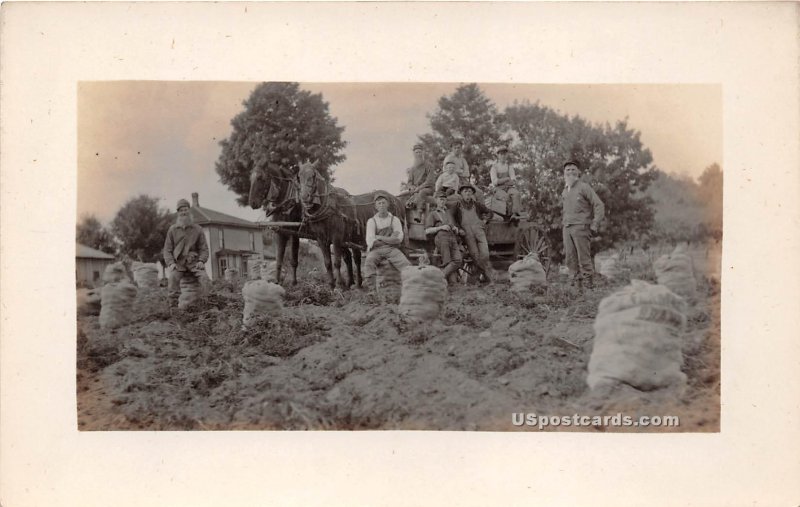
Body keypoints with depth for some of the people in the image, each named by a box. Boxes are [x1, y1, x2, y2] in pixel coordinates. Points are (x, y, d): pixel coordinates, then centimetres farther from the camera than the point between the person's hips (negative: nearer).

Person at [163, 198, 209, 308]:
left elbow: (204, 248, 9)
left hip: (194, 262, 0)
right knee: (172, 276, -31)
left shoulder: (197, 229, 12)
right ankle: (173, 305, -25)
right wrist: (171, 263, -8)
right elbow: (167, 249, 10)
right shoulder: (172, 229, 12)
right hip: (178, 262, 0)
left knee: (204, 276, -27)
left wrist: (201, 261, -10)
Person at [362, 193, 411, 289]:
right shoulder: (371, 221, 9)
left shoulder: (395, 220, 10)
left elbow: (399, 238, -2)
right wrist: (390, 239, -1)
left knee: (406, 264, -25)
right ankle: (370, 288, -41)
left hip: (392, 249, 1)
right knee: (369, 261, -33)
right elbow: (370, 241, -3)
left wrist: (379, 238, -3)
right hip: (376, 250, -1)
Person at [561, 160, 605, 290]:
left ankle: (587, 283, -3)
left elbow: (599, 205, -5)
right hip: (567, 229, 7)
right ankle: (576, 282, 13)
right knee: (570, 258, 5)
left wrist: (595, 225, -10)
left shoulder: (584, 187, -2)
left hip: (581, 227, -6)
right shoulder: (564, 191, 18)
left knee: (584, 257, -7)